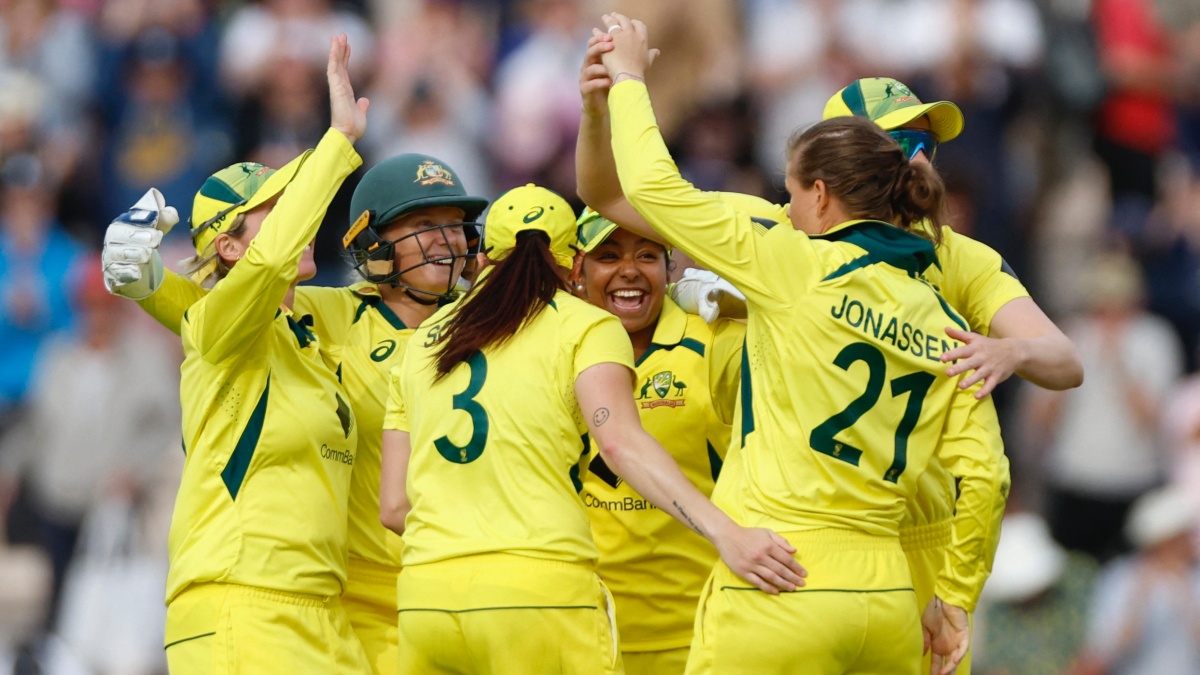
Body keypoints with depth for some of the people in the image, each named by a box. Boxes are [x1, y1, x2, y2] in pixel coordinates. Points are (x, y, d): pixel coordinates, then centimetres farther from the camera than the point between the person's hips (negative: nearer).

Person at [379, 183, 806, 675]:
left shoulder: (424, 340, 20)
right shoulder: (585, 326, 6)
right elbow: (620, 442, -13)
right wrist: (724, 533, -22)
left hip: (424, 596, 4)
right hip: (540, 589, -4)